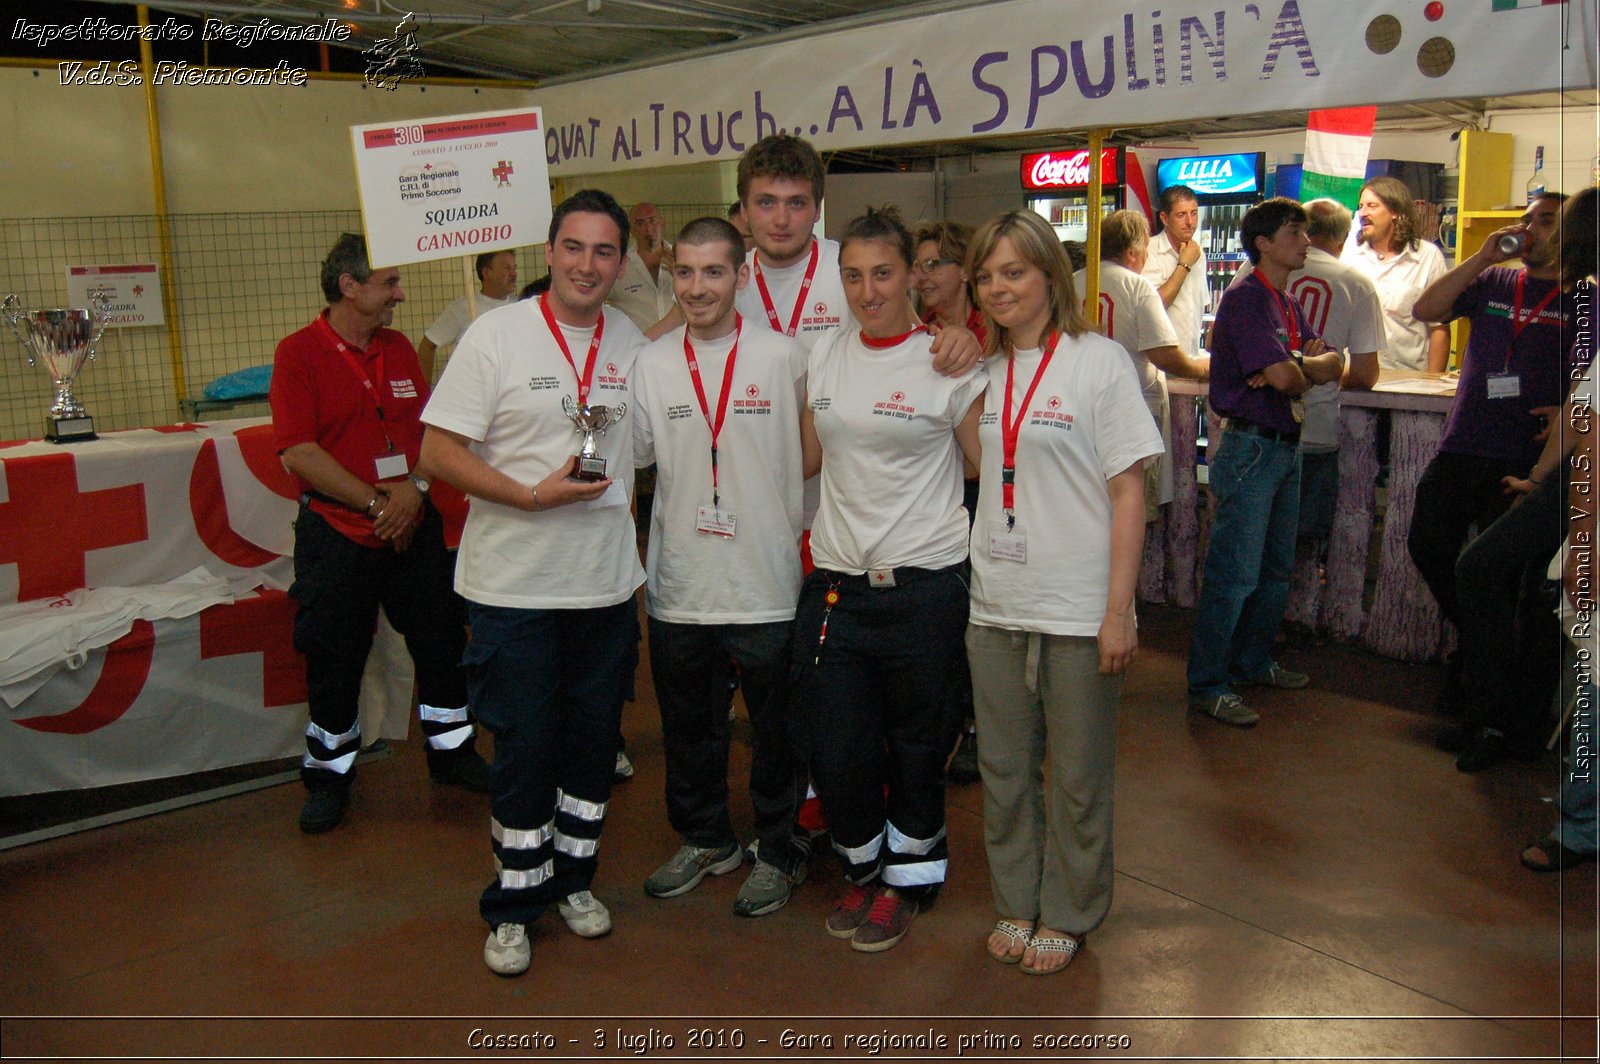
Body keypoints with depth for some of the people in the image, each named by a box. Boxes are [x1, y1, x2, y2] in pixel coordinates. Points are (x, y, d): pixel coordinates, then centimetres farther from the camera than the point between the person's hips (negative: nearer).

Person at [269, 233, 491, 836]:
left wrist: (414, 487, -12)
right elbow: (298, 452, -15)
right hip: (336, 533, -5)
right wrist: (376, 503, -16)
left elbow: (429, 428, 7)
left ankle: (451, 752, 29)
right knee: (334, 662, 7)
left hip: (413, 529, 5)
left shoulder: (399, 349, 9)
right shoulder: (299, 352, -8)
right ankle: (329, 775, 24)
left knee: (443, 643, 11)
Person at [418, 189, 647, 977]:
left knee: (594, 741, 14)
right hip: (515, 586, -4)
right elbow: (438, 450, -11)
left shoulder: (633, 344, 6)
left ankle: (573, 876, 33)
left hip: (608, 583, 4)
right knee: (526, 747, 4)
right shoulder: (498, 334, -8)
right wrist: (530, 494, -19)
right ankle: (514, 902, 21)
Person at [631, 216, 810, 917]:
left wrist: (804, 536, -2)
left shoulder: (784, 358, -5)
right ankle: (705, 839, 39)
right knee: (689, 727, 18)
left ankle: (777, 851, 31)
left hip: (767, 583, -3)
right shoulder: (650, 364, 3)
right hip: (678, 584, 3)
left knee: (776, 728, 11)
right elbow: (632, 457, 3)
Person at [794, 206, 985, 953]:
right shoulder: (823, 357, 8)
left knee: (915, 745, 11)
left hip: (923, 587, -4)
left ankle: (907, 877, 34)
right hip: (836, 582, 4)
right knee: (834, 749, 7)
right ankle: (864, 868, 34)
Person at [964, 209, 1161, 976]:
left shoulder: (1098, 361, -6)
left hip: (1079, 610, -4)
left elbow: (1129, 491, -9)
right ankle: (1016, 903, 33)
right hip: (994, 603, 5)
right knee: (1003, 768, 14)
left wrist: (1119, 611, -12)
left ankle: (1067, 913, 27)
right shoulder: (980, 369, 9)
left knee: (1077, 776, 8)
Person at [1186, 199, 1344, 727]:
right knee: (1235, 573, -7)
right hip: (1250, 446, -10)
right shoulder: (1246, 299, -13)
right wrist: (1305, 372, 0)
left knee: (1276, 568, 17)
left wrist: (1295, 366, -12)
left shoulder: (1288, 305, 17)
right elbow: (1283, 376, -24)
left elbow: (1334, 365, 9)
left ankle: (1254, 662, 31)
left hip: (1285, 445, 10)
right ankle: (1207, 686, -1)